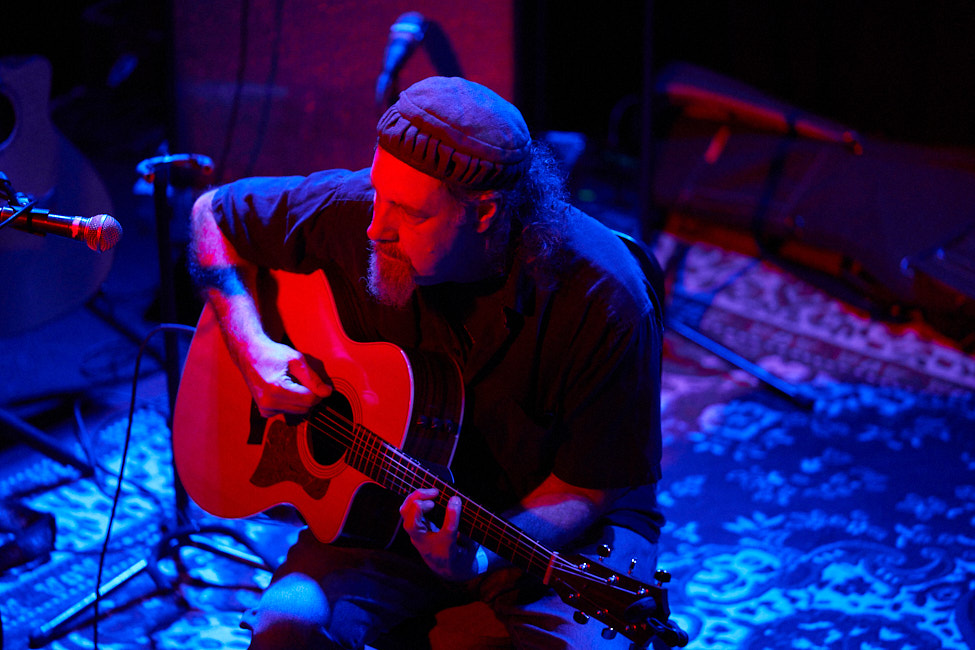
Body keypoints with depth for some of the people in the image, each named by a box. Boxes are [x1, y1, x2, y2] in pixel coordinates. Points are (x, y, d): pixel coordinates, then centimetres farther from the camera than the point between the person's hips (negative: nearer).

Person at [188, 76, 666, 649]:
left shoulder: (604, 301, -24)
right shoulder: (348, 213, -15)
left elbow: (586, 488, -16)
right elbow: (214, 214, 4)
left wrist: (480, 559, -32)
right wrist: (254, 350, -11)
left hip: (559, 527, -2)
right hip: (396, 504, 3)